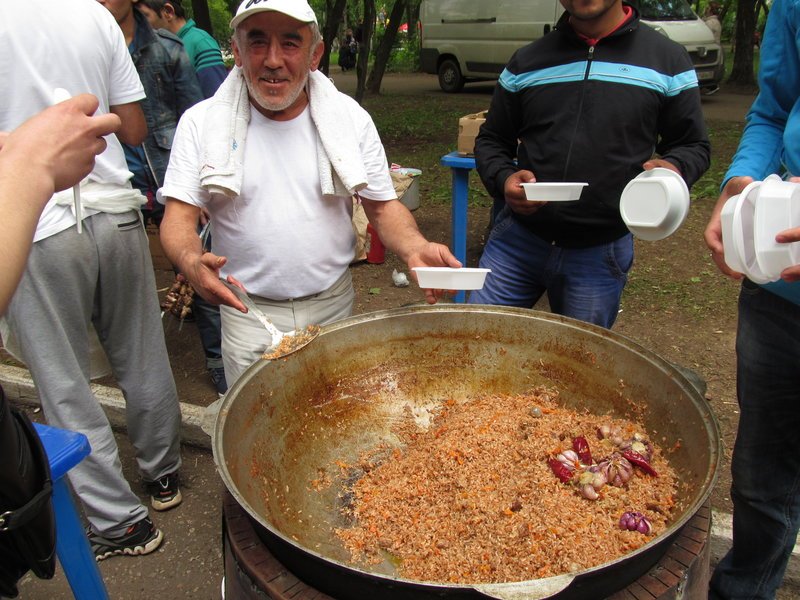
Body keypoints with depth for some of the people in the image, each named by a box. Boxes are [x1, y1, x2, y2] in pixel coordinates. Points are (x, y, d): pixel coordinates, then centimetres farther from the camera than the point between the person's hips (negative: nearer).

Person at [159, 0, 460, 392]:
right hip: (248, 312, -1)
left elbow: (383, 207, 1)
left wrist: (415, 248, -20)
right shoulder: (201, 123, -4)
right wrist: (192, 263, -30)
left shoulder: (350, 118, -1)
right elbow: (179, 217, -7)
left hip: (334, 305, 2)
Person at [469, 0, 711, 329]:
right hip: (518, 238, 1)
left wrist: (673, 168, -16)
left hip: (601, 253, 0)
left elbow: (693, 146, 8)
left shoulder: (667, 60, 3)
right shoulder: (527, 62, 7)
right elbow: (491, 141, 12)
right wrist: (503, 179, -11)